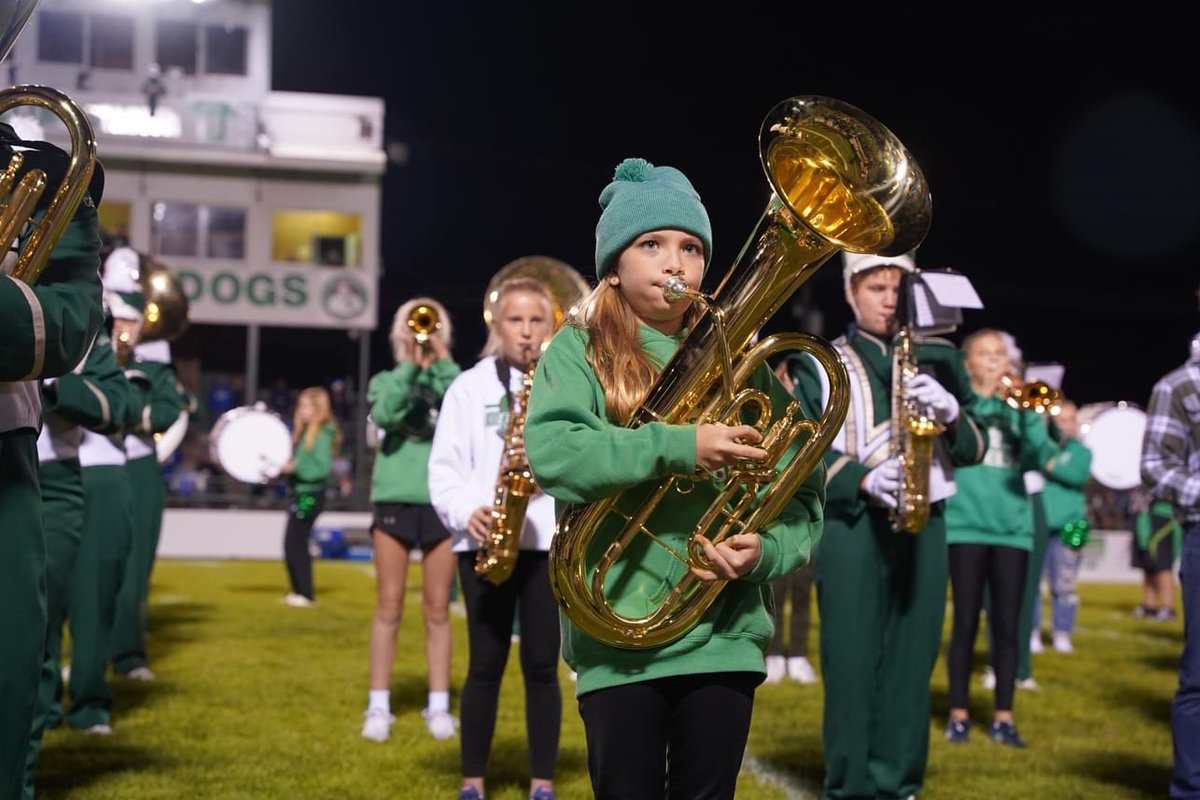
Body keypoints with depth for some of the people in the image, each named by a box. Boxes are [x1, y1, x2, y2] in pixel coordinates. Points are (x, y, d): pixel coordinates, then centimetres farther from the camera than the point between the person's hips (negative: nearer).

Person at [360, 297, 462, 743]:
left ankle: (439, 706, 11)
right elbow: (384, 415, -11)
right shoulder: (387, 381, 10)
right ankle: (378, 707, 7)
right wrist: (411, 365, -17)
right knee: (389, 608, 2)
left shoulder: (451, 380, 10)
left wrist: (442, 361, -15)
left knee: (437, 611, 5)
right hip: (395, 501, 0)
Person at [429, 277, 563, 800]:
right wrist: (467, 511, -13)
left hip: (551, 539, 0)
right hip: (486, 542, 0)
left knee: (541, 664, 3)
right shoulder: (470, 386, 7)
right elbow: (444, 466, 3)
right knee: (486, 663, 3)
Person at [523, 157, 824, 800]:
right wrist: (678, 447, -26)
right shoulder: (580, 351, 2)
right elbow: (550, 452, -18)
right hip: (617, 635, -2)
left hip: (724, 634, 3)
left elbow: (803, 492, 6)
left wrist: (767, 550, -14)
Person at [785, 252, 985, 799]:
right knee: (852, 664, -3)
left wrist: (951, 413, -13)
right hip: (851, 528, -3)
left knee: (912, 662, 6)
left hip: (923, 525, 3)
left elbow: (974, 447, 9)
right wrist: (864, 478, -20)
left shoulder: (936, 359, 13)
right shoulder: (820, 364, 4)